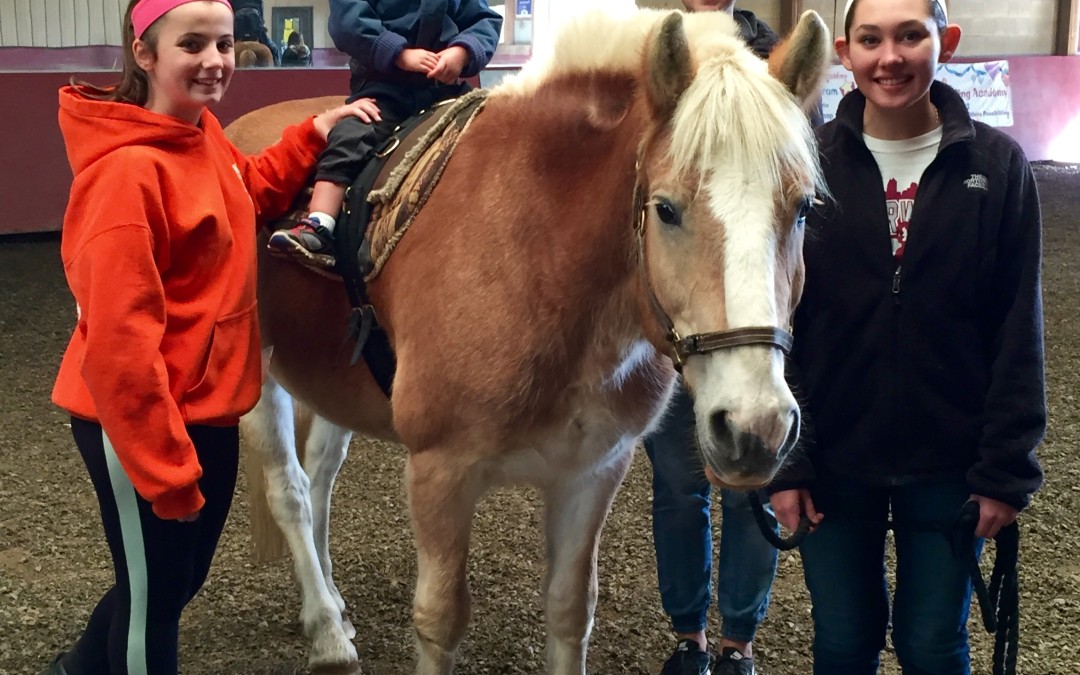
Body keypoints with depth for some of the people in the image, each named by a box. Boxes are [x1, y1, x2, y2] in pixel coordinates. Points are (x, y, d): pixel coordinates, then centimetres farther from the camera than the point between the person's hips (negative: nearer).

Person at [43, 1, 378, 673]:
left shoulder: (204, 136, 3)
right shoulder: (128, 170, -24)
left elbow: (252, 193, 27)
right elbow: (120, 340, -26)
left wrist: (316, 134, 10)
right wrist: (165, 469, -23)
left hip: (210, 407, 9)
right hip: (143, 421, -9)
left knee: (184, 577, 24)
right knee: (154, 596, 10)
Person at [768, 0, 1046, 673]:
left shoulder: (997, 164, -6)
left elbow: (1018, 332, -3)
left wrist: (1007, 467, -6)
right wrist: (782, 460, -6)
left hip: (948, 462, 0)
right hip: (834, 457, 0)